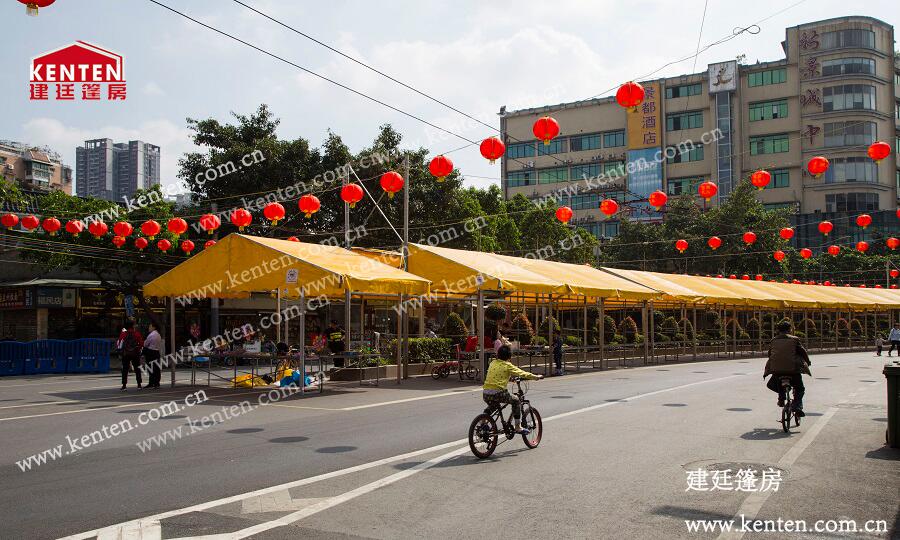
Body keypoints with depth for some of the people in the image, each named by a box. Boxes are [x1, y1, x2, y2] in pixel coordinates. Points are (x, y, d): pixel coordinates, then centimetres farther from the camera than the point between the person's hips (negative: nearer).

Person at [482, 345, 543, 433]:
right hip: (497, 393, -6)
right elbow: (522, 373, 3)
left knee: (494, 405, 35)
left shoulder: (493, 363, 16)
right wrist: (536, 377, 15)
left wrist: (509, 376, 48)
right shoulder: (507, 365, -1)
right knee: (515, 400, 15)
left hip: (485, 394, 6)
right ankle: (518, 427, 14)